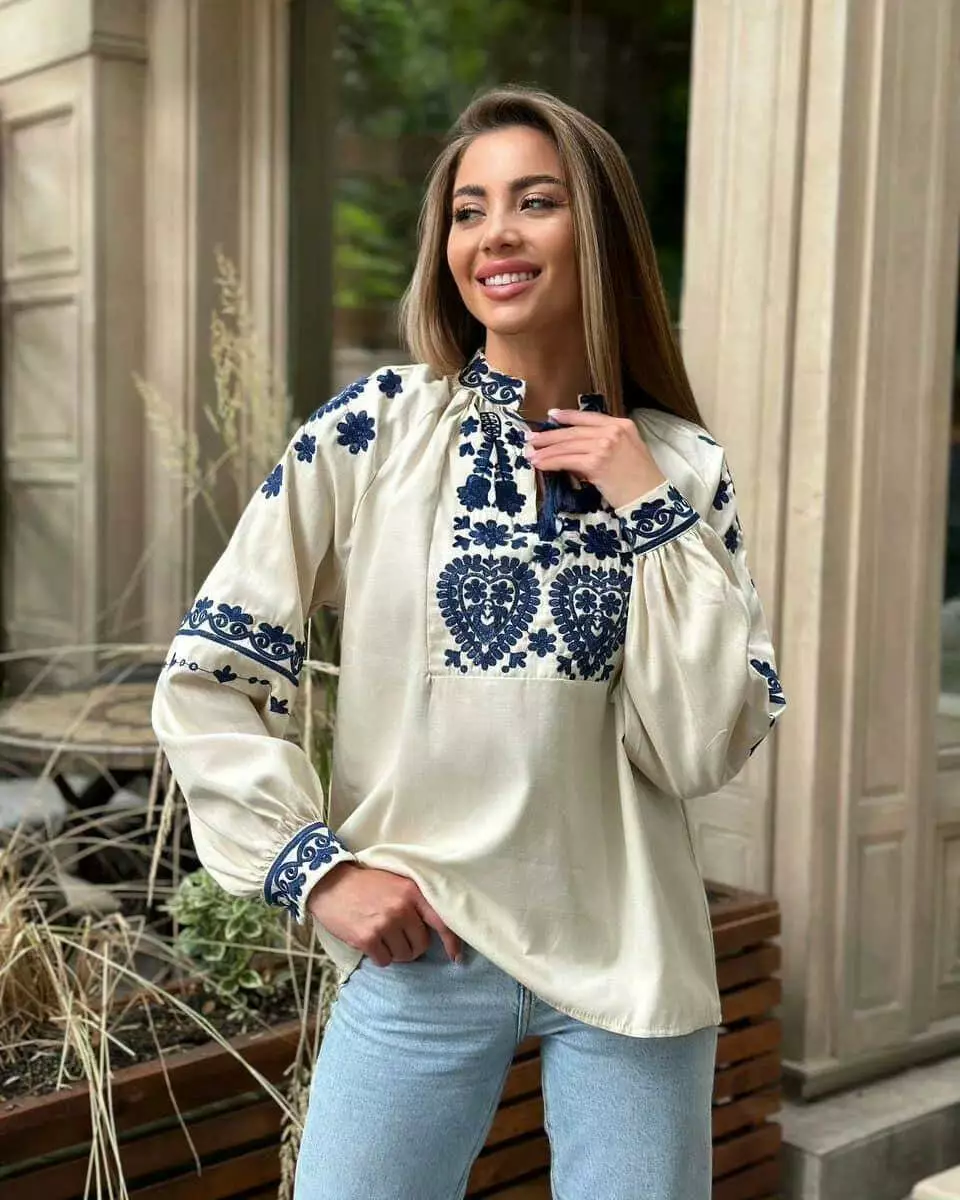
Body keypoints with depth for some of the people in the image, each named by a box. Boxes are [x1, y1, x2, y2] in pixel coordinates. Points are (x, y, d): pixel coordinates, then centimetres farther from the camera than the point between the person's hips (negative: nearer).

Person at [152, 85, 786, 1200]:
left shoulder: (681, 469, -2)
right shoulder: (371, 432, -6)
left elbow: (699, 752, -9)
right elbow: (206, 679, -4)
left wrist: (650, 512, -13)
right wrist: (313, 865, -10)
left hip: (628, 966, 2)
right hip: (417, 953, -1)